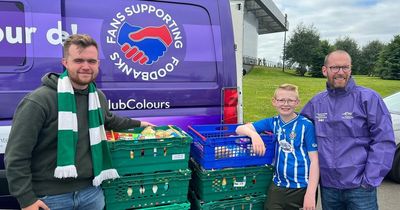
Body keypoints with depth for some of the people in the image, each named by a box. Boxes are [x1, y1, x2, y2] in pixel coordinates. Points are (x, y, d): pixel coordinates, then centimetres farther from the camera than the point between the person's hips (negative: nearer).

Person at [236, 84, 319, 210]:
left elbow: (314, 159, -9)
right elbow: (240, 129, -2)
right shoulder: (272, 123, 2)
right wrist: (254, 134, -24)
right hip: (279, 185, 3)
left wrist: (311, 193, -14)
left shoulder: (306, 125, -9)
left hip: (303, 187, -2)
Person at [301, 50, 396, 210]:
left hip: (359, 186, -3)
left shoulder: (368, 98, -6)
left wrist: (370, 180, -12)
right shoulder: (316, 102, 5)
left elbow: (384, 141, -9)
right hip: (327, 185, 4)